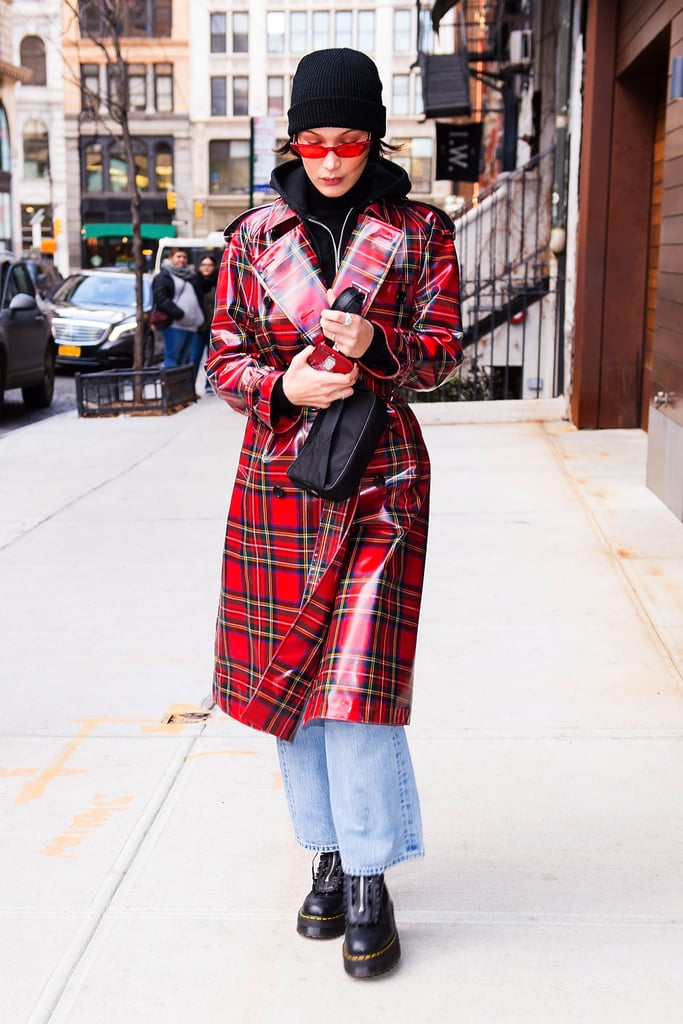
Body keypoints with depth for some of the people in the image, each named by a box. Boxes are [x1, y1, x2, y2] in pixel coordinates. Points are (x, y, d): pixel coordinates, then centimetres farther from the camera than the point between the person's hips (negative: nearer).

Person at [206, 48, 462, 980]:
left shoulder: (419, 231, 4)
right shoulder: (257, 235, 8)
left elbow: (442, 349, 1)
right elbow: (225, 357, 7)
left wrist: (374, 343, -19)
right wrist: (286, 384, -14)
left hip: (380, 479, -3)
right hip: (279, 480, 3)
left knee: (358, 676, -10)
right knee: (288, 668, 8)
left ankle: (368, 881, 5)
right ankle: (329, 856, 26)